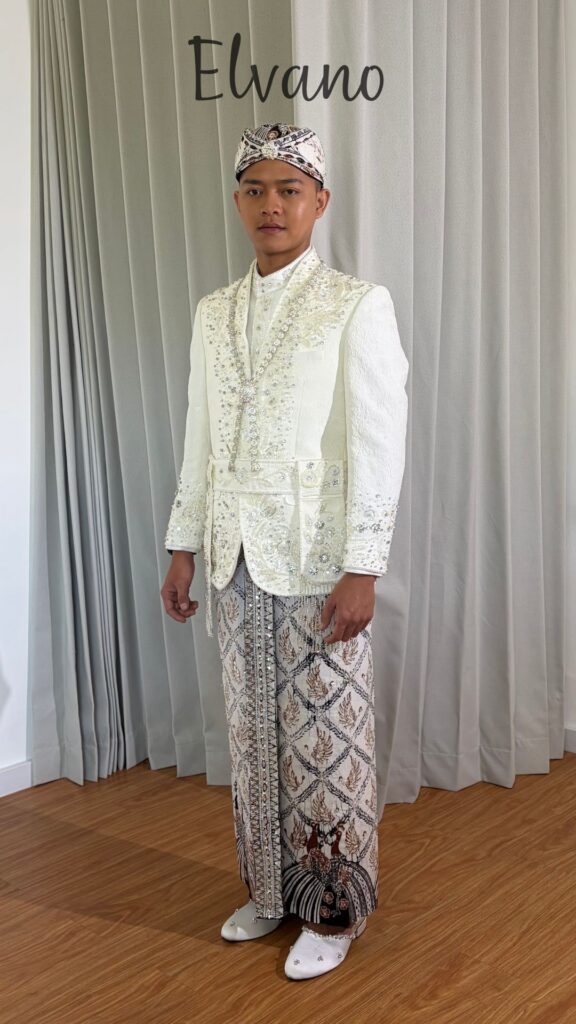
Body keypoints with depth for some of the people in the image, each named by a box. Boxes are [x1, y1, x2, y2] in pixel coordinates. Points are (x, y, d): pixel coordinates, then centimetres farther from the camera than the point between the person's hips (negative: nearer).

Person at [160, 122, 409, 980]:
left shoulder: (358, 305, -7)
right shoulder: (213, 312, 10)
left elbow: (378, 447, -11)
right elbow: (199, 440, 13)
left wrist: (362, 571, -15)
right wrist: (184, 548, 11)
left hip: (317, 561, -5)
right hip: (238, 558, 6)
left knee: (326, 734, 5)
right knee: (253, 730, 14)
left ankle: (333, 911, 24)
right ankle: (270, 889, 33)